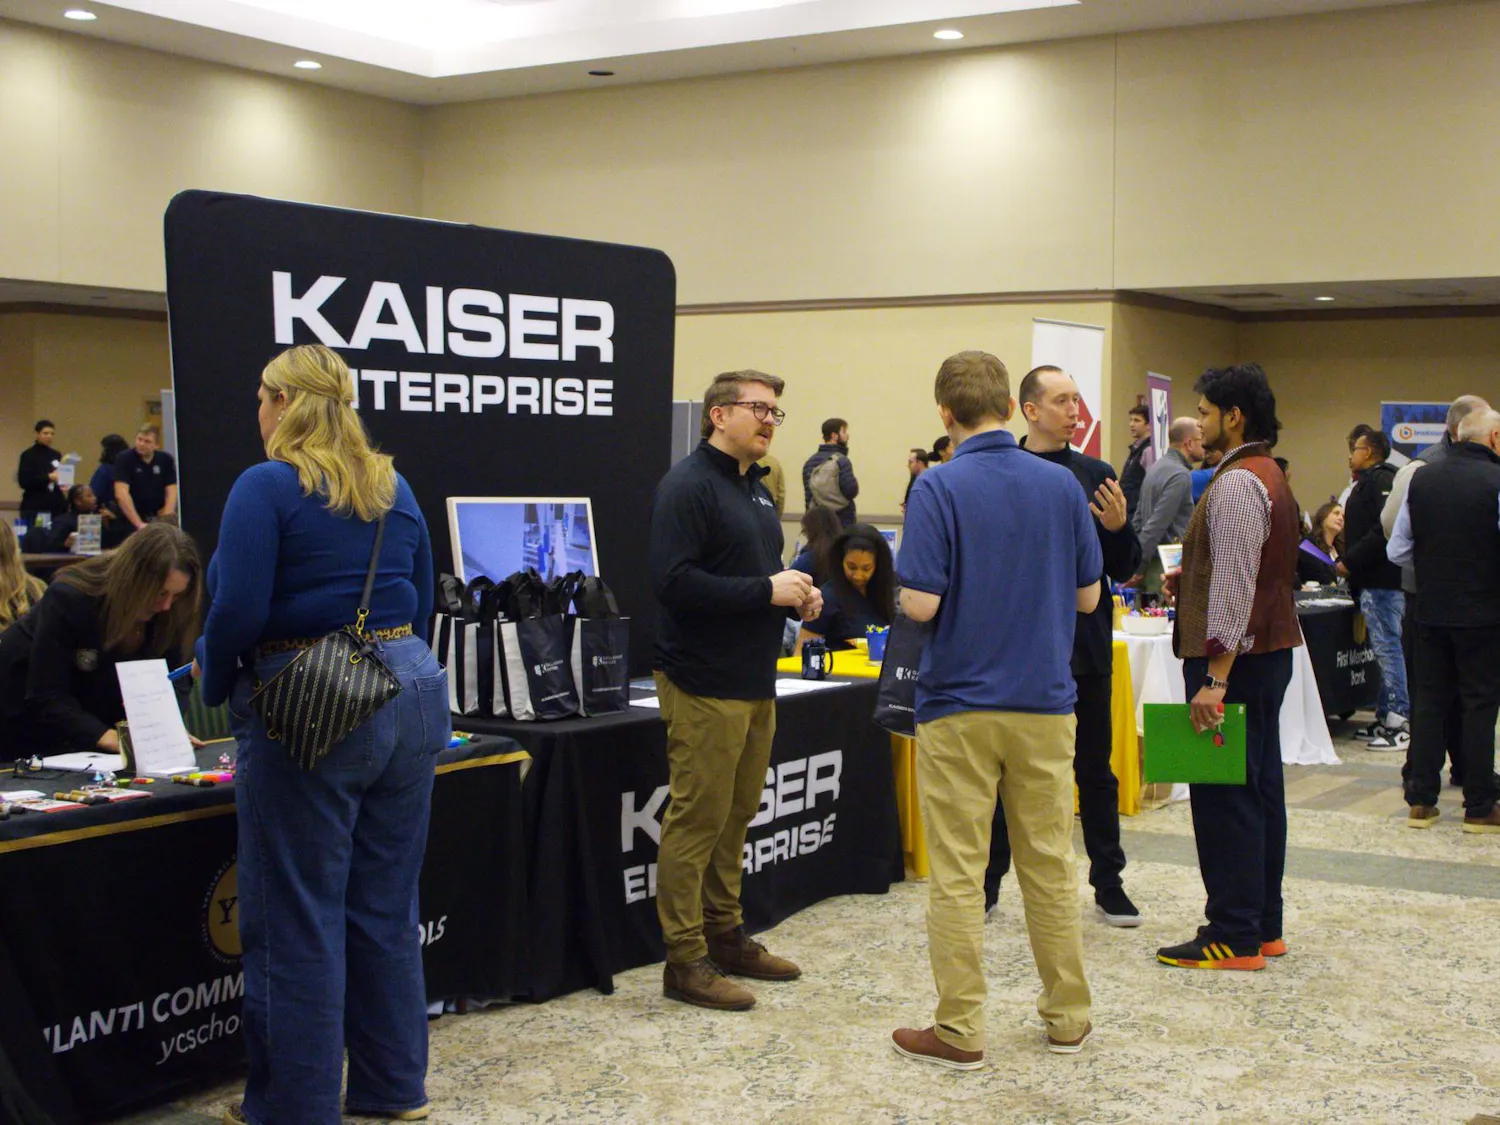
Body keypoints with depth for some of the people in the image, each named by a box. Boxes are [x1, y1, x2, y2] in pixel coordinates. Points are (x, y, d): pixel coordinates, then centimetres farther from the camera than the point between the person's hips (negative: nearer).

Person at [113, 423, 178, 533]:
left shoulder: (166, 460, 2)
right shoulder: (124, 459, -8)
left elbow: (172, 491, -3)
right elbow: (121, 493, -18)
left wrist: (166, 521, -18)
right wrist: (139, 524, -25)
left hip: (158, 517, 3)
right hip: (132, 520, -3)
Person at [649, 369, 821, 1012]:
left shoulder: (755, 490, 19)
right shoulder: (689, 485, -12)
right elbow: (672, 580, -22)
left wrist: (797, 594, 8)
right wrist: (766, 591, -20)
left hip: (755, 683, 9)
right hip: (706, 686, -9)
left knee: (736, 816, 16)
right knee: (697, 820, -4)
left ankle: (726, 936, 27)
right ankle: (685, 960, 3)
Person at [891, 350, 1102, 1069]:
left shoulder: (938, 490, -12)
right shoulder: (1061, 484, 1)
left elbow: (920, 604, -18)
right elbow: (1088, 597, 5)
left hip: (959, 705, -4)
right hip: (1045, 701, 4)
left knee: (957, 874, 3)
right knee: (1050, 863, 13)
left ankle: (959, 1032, 7)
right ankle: (1067, 1018, 21)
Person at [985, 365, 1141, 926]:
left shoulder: (1097, 476, 4)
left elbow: (1124, 569, 5)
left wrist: (1118, 528, -13)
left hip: (1084, 646, 2)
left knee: (1095, 769, 11)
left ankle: (1108, 883, 22)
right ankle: (987, 881, 20)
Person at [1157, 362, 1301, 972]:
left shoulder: (1236, 483, -17)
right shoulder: (1269, 476, 16)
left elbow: (1234, 586, -23)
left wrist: (1215, 677, -24)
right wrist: (1191, 577, 14)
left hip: (1236, 655, -11)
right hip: (1271, 648, 11)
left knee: (1224, 796, -6)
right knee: (1260, 787, 14)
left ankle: (1234, 938, -2)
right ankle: (1264, 926, 22)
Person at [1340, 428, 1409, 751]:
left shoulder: (1381, 480, -13)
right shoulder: (1370, 482, 20)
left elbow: (1385, 530, -23)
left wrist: (1350, 562, -18)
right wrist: (1349, 562, 12)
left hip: (1381, 581, -11)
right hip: (1375, 579, 11)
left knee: (1388, 648, -9)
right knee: (1385, 649, 12)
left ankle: (1399, 725, -8)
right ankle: (1386, 718, 17)